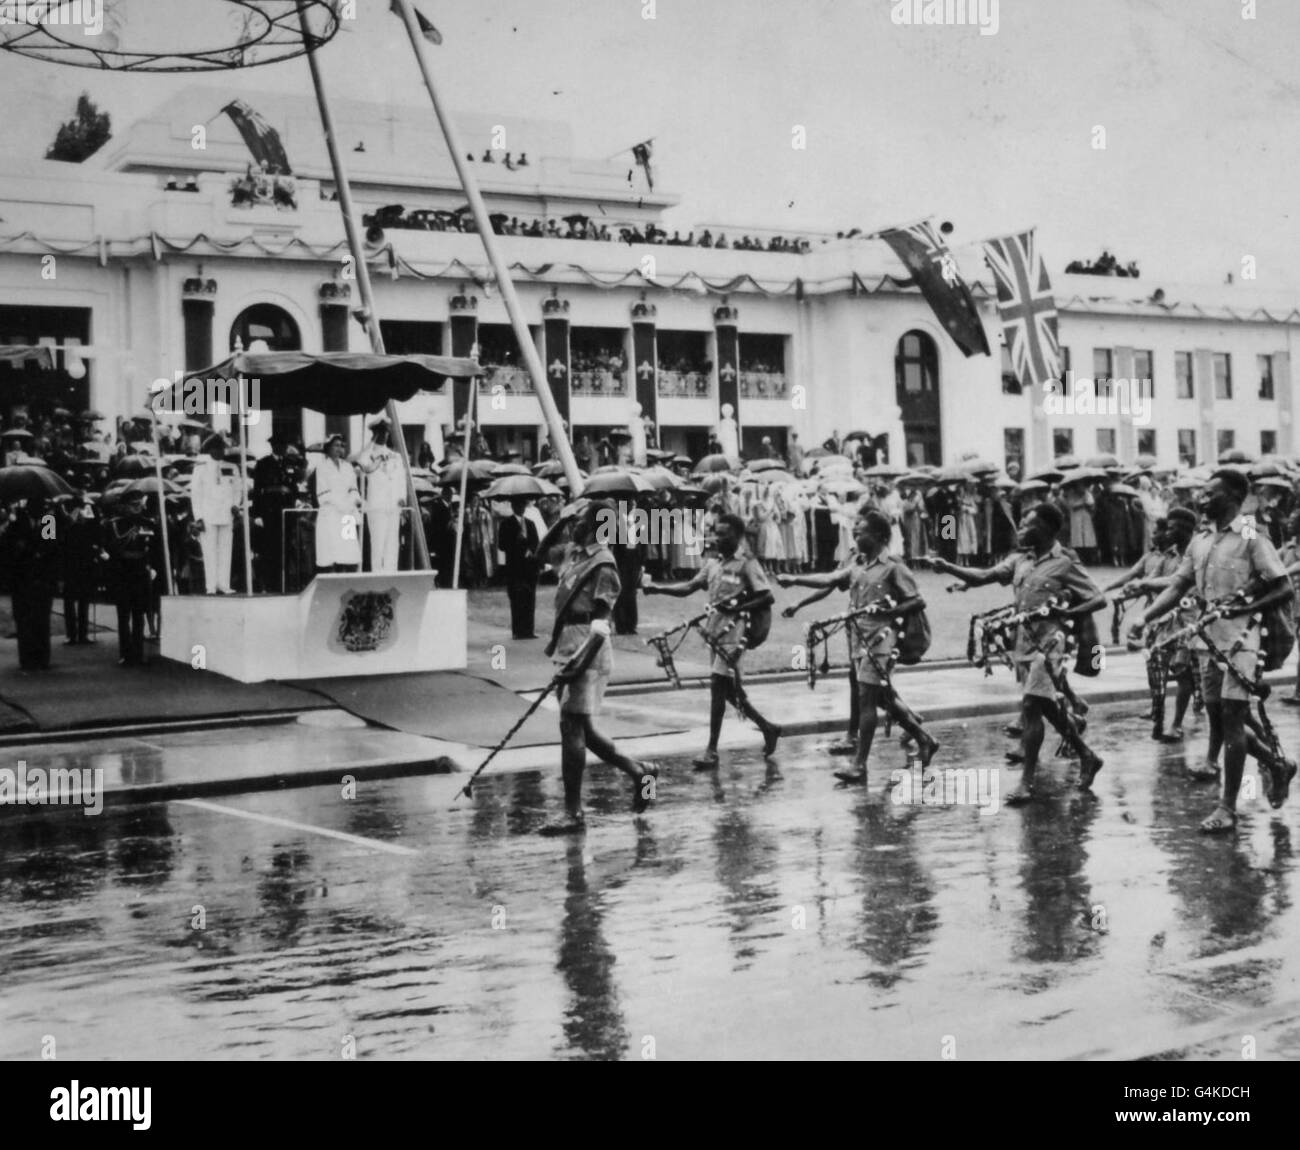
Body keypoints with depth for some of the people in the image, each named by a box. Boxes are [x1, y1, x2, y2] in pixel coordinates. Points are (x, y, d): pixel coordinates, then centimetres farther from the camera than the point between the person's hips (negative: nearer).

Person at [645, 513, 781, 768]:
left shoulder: (747, 564, -5)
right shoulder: (713, 564, 14)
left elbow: (767, 597, -11)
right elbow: (689, 587, 7)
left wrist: (738, 607, -20)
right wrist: (658, 588, -6)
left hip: (733, 633, -7)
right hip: (716, 631, 7)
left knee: (717, 686, -12)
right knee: (730, 690, 13)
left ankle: (712, 751, -11)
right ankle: (767, 728, 30)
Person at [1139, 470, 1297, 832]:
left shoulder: (1251, 538, -8)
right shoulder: (1199, 541, 11)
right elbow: (1178, 587, 11)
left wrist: (1243, 609, -20)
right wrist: (1145, 618, -3)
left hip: (1239, 639, -7)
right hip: (1208, 638, 7)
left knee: (1231, 718, -8)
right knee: (1217, 718, 12)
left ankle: (1227, 807, -3)